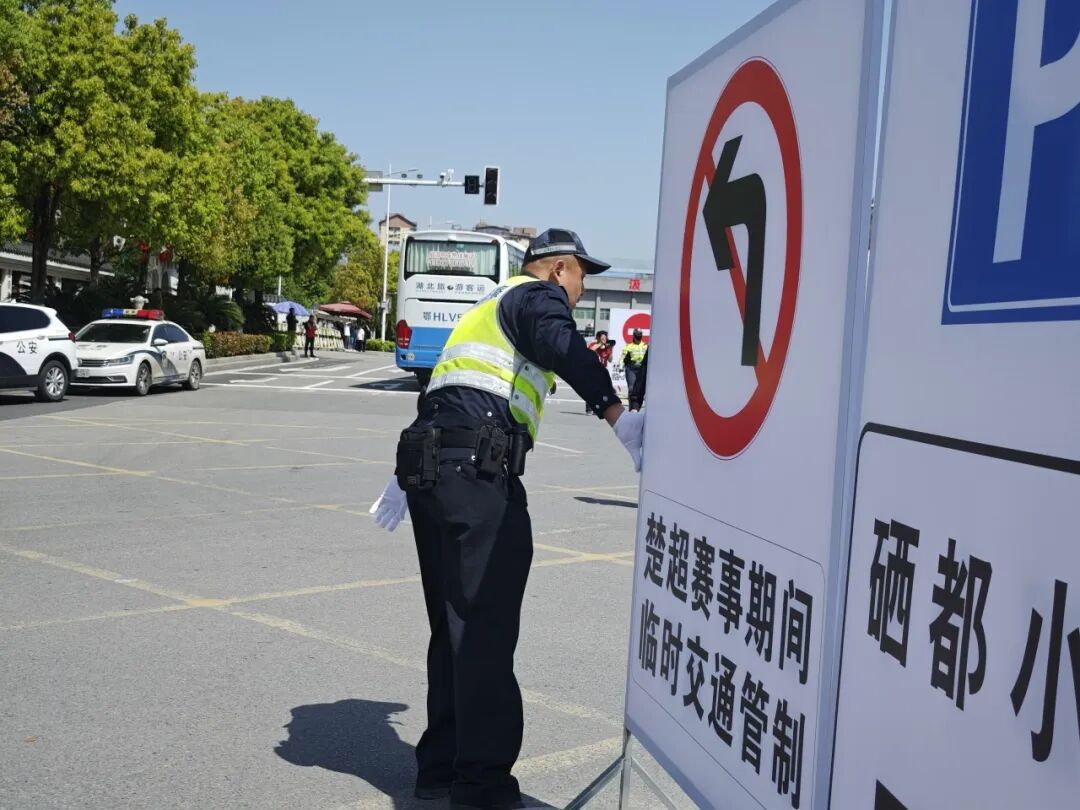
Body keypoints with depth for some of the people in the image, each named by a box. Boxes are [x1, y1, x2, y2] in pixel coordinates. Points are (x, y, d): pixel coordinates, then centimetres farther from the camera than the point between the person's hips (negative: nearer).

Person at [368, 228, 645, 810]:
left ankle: (441, 763, 20)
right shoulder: (538, 295, 4)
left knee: (453, 626, 14)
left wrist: (405, 478, 41)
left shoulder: (488, 307, 31)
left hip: (428, 467, 9)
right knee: (486, 629, -8)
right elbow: (564, 349, -20)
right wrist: (618, 416, -31)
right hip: (477, 474, -9)